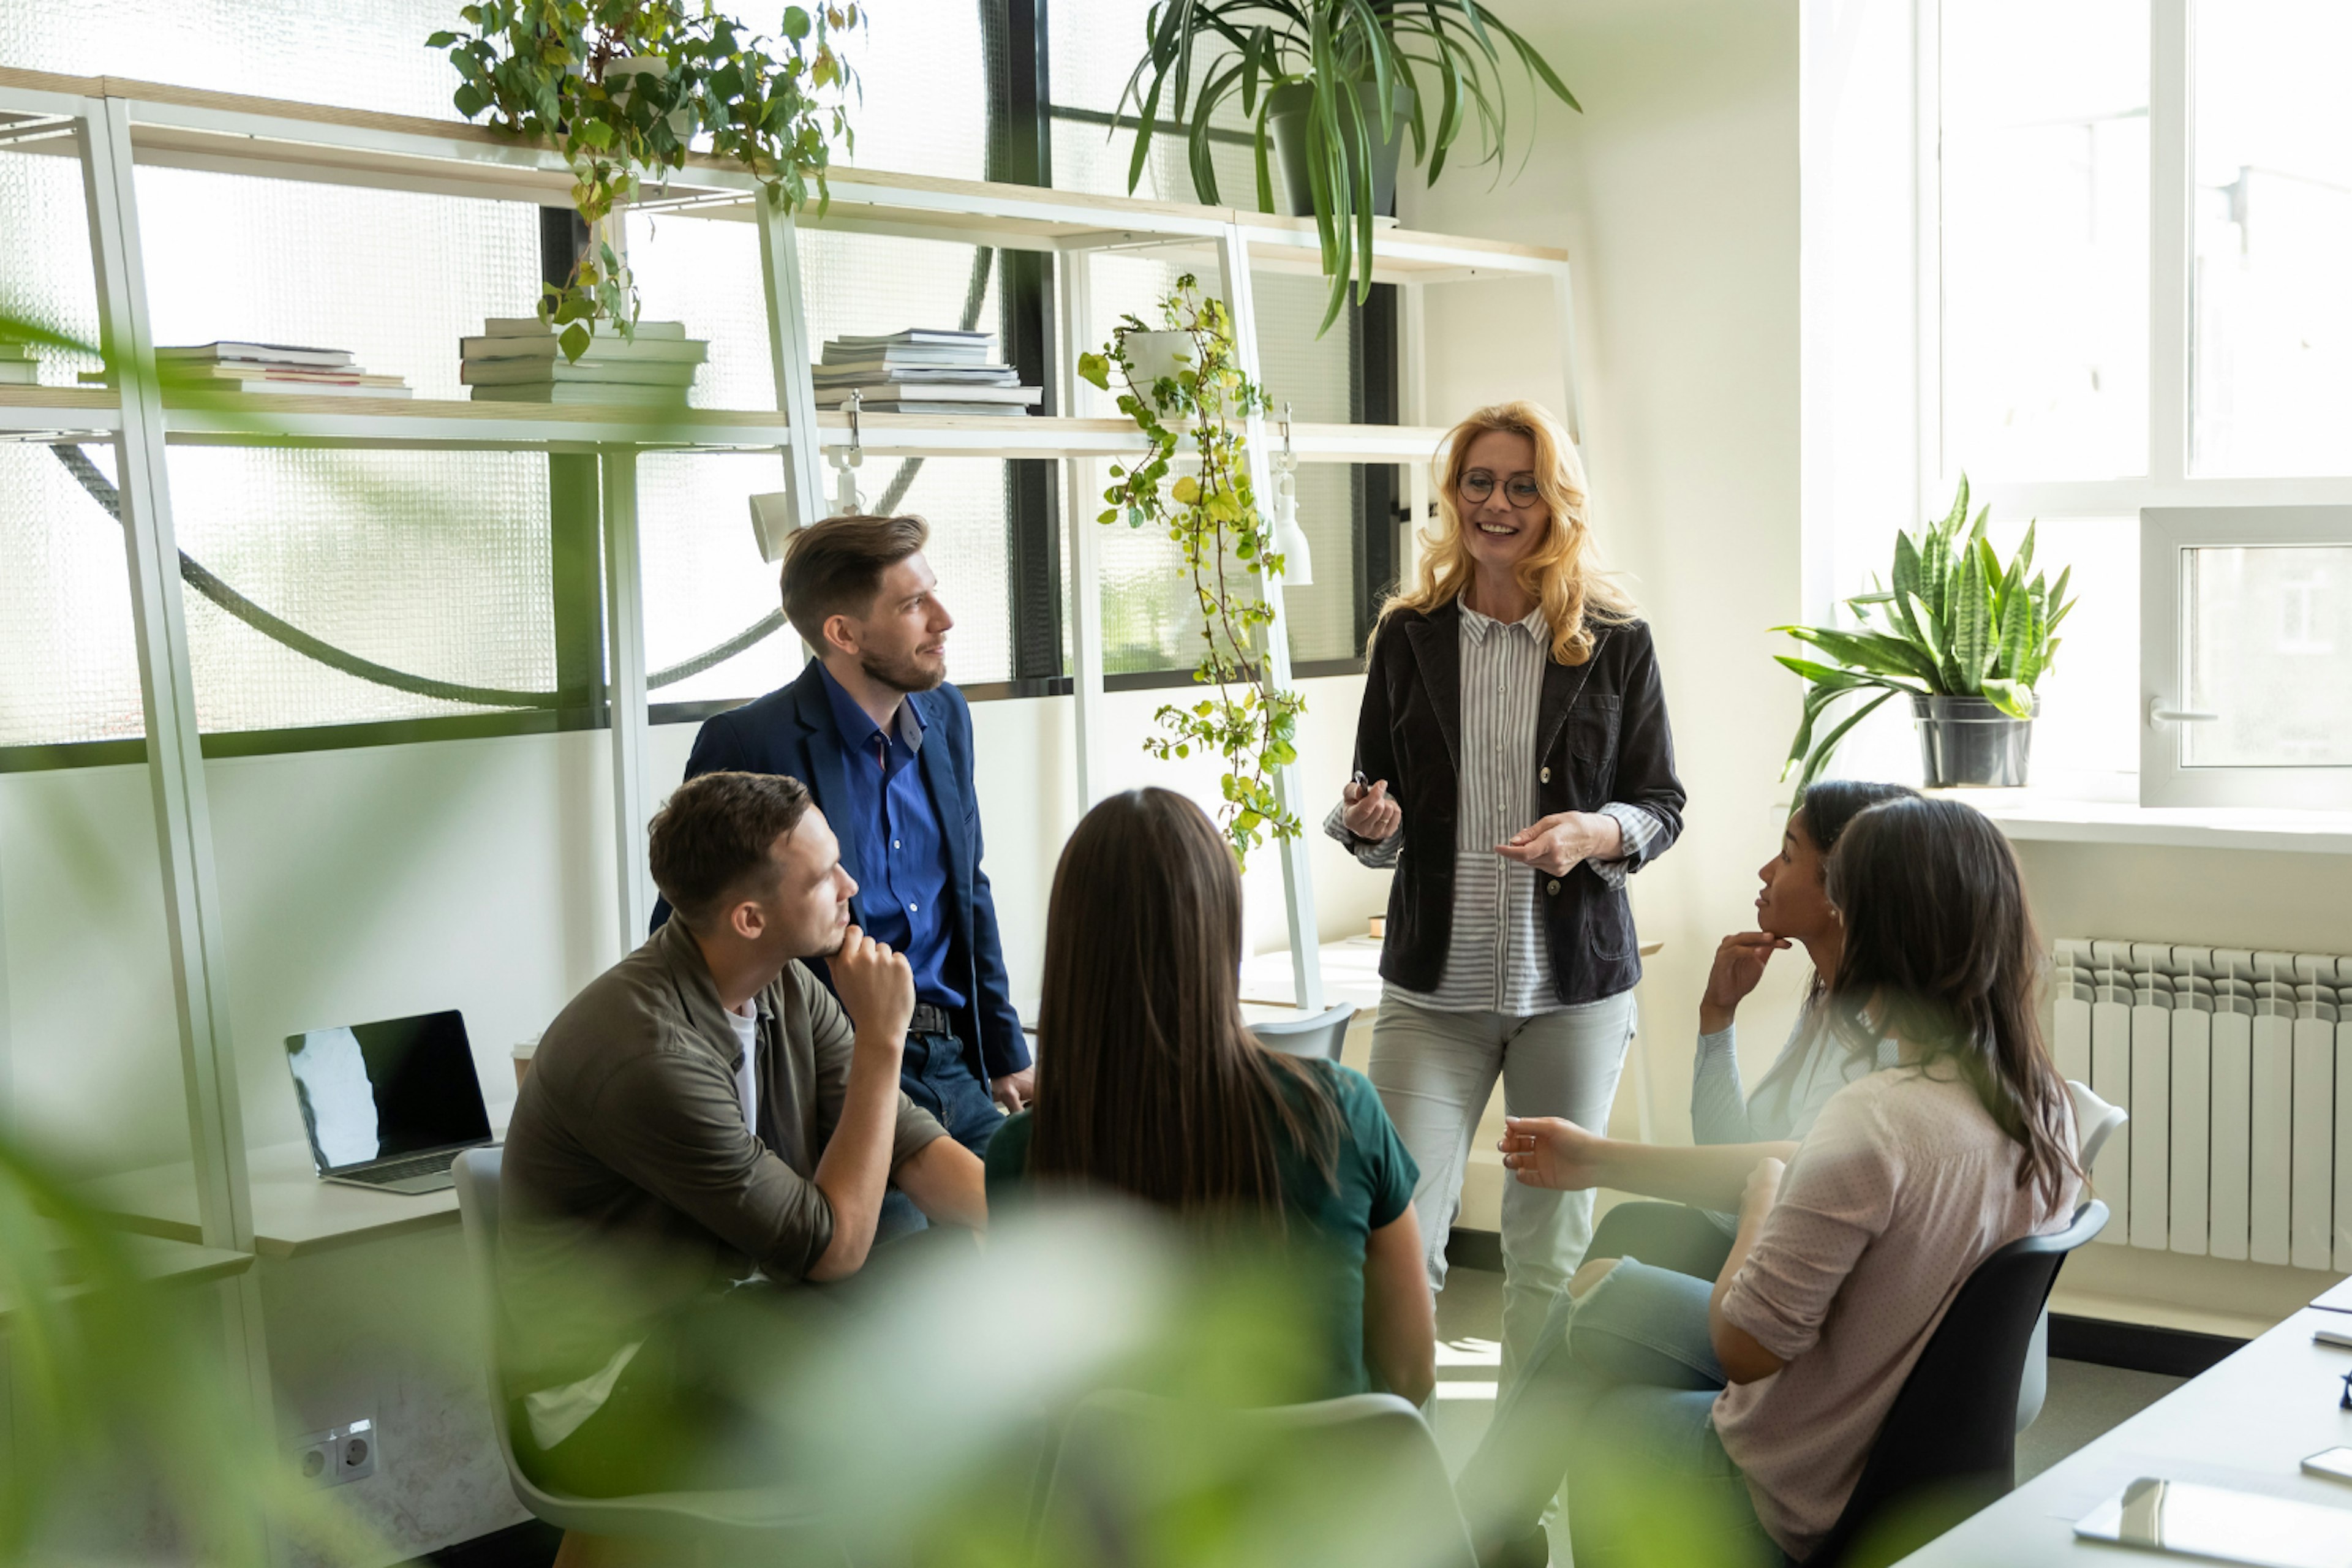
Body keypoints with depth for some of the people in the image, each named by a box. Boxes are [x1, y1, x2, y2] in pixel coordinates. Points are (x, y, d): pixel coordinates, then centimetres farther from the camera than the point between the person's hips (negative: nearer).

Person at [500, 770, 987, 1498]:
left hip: (733, 1313, 8)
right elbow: (833, 1247, -20)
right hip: (606, 1390, -8)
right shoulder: (648, 1053, -27)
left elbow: (919, 1151, 0)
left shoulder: (788, 990, 0)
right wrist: (882, 1039, -19)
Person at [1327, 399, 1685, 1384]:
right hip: (1435, 982, 1)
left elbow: (1663, 804, 5)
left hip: (1576, 985, 0)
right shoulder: (1409, 637, 6)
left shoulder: (1614, 643, 1)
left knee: (1551, 1246, 9)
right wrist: (1370, 822, -11)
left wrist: (1594, 834, -16)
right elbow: (1376, 813, 12)